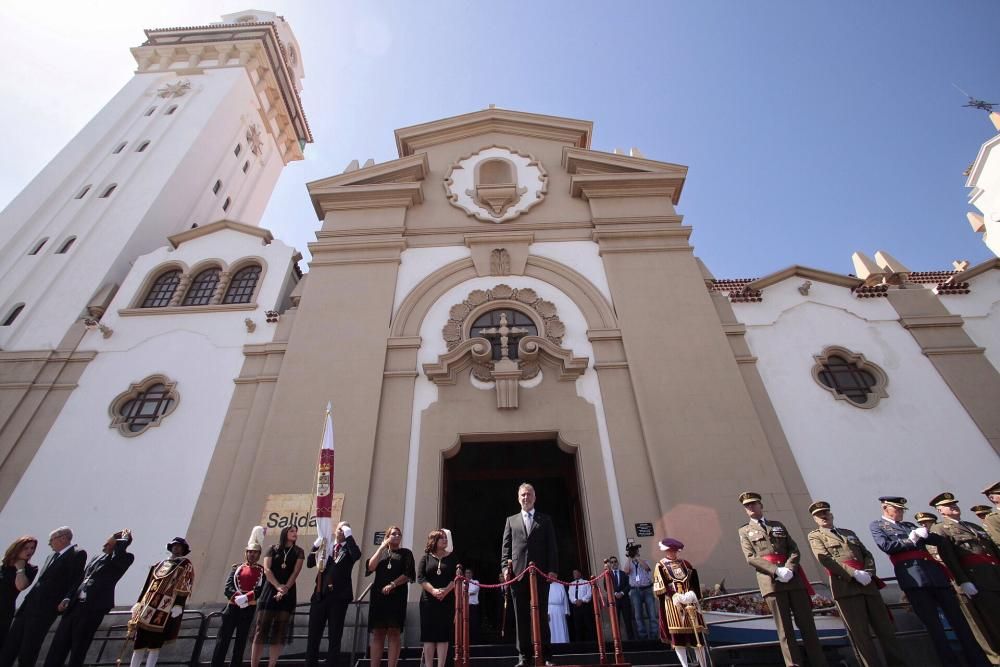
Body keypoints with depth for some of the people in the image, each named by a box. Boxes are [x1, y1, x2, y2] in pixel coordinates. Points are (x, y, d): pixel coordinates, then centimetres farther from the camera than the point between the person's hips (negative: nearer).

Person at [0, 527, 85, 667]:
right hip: (29, 604, 9)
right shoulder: (52, 555, 20)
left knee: (29, 647, -2)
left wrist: (66, 599, -26)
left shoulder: (78, 554, -10)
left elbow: (77, 580, -17)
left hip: (45, 607, -8)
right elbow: (41, 580, 23)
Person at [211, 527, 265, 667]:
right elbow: (227, 588, -1)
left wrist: (246, 598, -23)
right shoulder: (237, 567, 8)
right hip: (233, 606, 1)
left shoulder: (262, 570, 3)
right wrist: (238, 597, -18)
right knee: (223, 638, 0)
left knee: (241, 640, 6)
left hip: (249, 608, -1)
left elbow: (261, 590, -8)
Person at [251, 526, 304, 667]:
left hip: (288, 594, 1)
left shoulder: (298, 552, 8)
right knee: (261, 629, -3)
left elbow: (295, 572, -2)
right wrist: (278, 586, -16)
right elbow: (266, 569, -4)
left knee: (279, 632, 0)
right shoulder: (273, 549, 6)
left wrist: (284, 589, -15)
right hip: (270, 591, -1)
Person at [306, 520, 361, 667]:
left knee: (335, 636, 4)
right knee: (313, 634, 8)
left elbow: (357, 555, -21)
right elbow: (309, 563, 6)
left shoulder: (349, 549, 2)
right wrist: (317, 545, -8)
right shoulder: (326, 546, 12)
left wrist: (349, 535, -18)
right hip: (320, 594, 3)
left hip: (339, 596, -3)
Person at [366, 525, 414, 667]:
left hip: (397, 596, -2)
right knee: (377, 633, 2)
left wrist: (392, 585, -13)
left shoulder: (406, 553, 9)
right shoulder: (381, 552, 17)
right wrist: (382, 547, -3)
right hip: (378, 595, 2)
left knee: (394, 632, -5)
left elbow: (408, 574, -2)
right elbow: (370, 567, -2)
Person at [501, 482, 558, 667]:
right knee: (521, 617, 4)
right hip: (518, 574, 1)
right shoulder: (511, 520, 15)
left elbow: (552, 547, 6)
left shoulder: (545, 520, 12)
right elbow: (506, 546, 10)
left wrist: (552, 570, -4)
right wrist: (506, 567, -4)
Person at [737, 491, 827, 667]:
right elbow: (751, 558, -1)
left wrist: (789, 569, -8)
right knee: (784, 629, -2)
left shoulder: (778, 525, 18)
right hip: (770, 582, -3)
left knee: (807, 624, 4)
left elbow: (794, 549, 10)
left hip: (793, 578, 3)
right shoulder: (745, 531, 9)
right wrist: (777, 570, -14)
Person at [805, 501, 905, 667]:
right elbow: (825, 559, -7)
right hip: (845, 587, -5)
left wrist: (868, 572, -4)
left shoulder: (849, 533, 24)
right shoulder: (815, 536, 6)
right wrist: (854, 573, -14)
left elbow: (867, 554, 17)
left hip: (868, 584, 5)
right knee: (860, 633, -3)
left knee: (886, 628, 5)